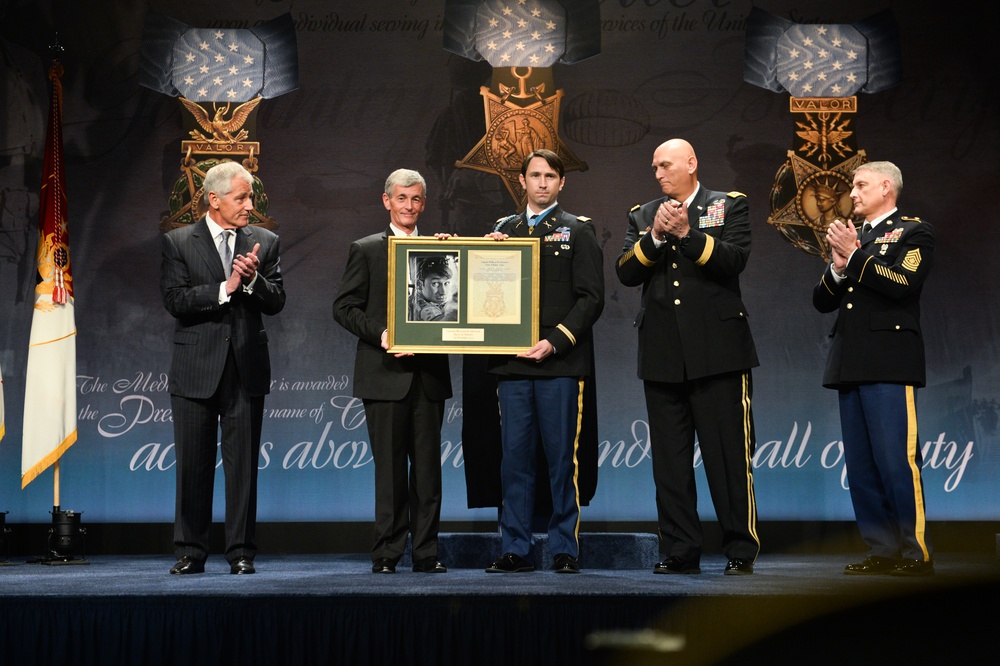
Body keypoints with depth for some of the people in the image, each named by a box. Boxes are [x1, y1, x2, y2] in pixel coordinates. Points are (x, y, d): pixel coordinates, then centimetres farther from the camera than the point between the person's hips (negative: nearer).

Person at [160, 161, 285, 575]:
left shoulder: (264, 242, 8)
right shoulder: (178, 242, 2)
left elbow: (276, 303, 2)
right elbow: (175, 300, -9)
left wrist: (253, 279, -16)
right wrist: (225, 288, -15)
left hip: (246, 369, 2)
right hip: (196, 369, -1)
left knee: (243, 464, 3)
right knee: (193, 465, 4)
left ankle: (241, 552, 10)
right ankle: (190, 552, 13)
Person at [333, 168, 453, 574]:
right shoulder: (365, 250, 6)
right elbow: (344, 308, 1)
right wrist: (379, 333, -14)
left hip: (429, 374, 3)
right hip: (385, 373, -3)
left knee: (428, 465, 4)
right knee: (389, 466, 0)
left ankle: (426, 551, 11)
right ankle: (387, 553, 6)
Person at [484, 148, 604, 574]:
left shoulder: (578, 230, 7)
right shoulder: (505, 229, 18)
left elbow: (591, 298, -1)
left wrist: (554, 342, -12)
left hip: (560, 362, -3)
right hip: (513, 362, 3)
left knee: (562, 457, -2)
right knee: (515, 457, 3)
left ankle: (565, 550, 6)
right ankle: (515, 549, 8)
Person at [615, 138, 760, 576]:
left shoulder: (729, 206, 7)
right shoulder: (641, 215, 16)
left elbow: (734, 260, -9)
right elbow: (626, 273, 3)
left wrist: (687, 233, -16)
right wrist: (655, 238, -11)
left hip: (717, 352, -4)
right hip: (663, 355, 4)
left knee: (729, 455, -4)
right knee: (669, 460, 5)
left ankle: (741, 551, 3)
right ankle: (680, 551, 11)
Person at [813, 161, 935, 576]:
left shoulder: (912, 232, 4)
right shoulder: (852, 237, 22)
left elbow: (903, 284, -14)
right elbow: (822, 302, 17)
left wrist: (855, 254, -12)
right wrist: (837, 267, -1)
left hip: (889, 363, -7)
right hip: (850, 365, 7)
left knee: (897, 460, -10)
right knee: (860, 466, 5)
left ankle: (918, 554, -6)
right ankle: (882, 551, 9)